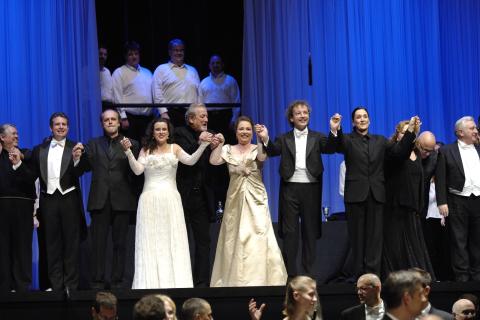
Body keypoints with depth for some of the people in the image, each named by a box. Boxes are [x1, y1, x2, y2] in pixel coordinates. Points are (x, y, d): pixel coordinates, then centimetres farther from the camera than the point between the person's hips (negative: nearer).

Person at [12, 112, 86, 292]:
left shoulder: (75, 148, 1)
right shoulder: (40, 150, 9)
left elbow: (79, 173, -12)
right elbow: (32, 176, 7)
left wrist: (76, 158, -31)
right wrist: (18, 164, -9)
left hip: (69, 200, -2)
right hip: (49, 201, 3)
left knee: (71, 244, 2)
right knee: (52, 244, 7)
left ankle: (71, 286, 6)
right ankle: (56, 286, 12)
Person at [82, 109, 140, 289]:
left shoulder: (131, 144, 9)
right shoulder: (94, 144, 14)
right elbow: (87, 166, 1)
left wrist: (128, 150, -11)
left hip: (121, 200, -1)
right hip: (100, 200, 1)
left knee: (120, 243, 2)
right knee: (98, 242, -1)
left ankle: (117, 281, 7)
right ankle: (97, 281, 2)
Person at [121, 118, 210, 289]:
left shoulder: (174, 148, 7)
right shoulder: (146, 150, 9)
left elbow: (190, 160, -8)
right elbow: (137, 170, -4)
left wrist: (203, 146, -21)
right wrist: (128, 152, -15)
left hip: (170, 199, 0)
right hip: (150, 200, 0)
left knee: (172, 241, -1)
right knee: (151, 242, -1)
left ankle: (175, 282, 0)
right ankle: (152, 283, -1)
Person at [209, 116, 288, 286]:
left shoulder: (258, 149, 3)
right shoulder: (228, 150, 8)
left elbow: (262, 157, -20)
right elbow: (213, 161, -6)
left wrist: (261, 139, -30)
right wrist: (220, 144, -10)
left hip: (255, 200, -2)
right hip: (235, 199, 2)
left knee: (258, 238, -10)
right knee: (235, 239, 4)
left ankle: (259, 278, -4)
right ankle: (235, 279, 12)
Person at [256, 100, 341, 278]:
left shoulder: (317, 137, 7)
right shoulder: (284, 139, 8)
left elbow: (330, 148, -10)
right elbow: (273, 151, -8)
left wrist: (334, 131, -29)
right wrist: (265, 139, -29)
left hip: (311, 188, 0)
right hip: (290, 188, 0)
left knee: (310, 231, 5)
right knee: (289, 232, 2)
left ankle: (309, 272, 11)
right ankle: (290, 274, 6)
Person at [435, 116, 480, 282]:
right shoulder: (446, 151, 1)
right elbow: (440, 179, -2)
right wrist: (442, 202, -9)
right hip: (458, 201, -3)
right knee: (459, 241, 0)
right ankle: (462, 277, 3)